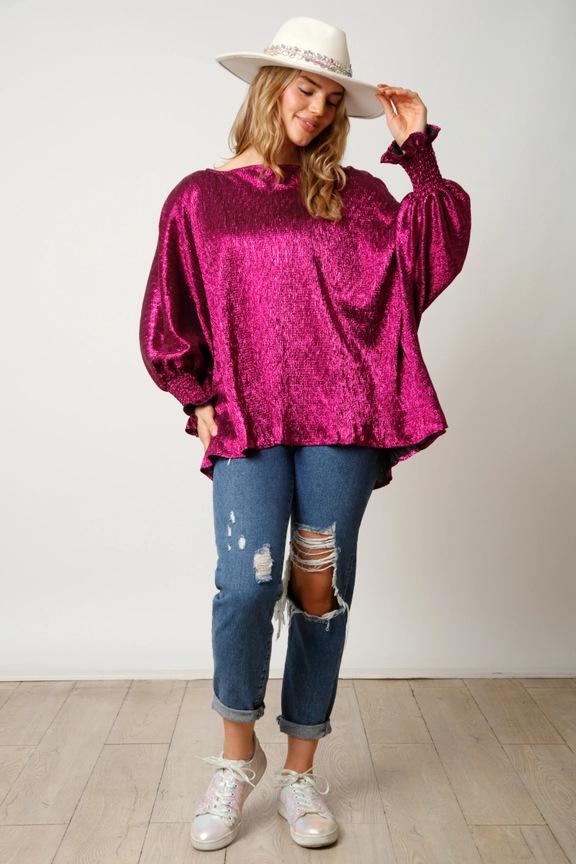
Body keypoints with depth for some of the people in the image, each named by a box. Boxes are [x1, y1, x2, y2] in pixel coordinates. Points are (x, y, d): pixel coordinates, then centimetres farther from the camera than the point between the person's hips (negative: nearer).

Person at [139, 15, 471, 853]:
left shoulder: (353, 194, 13)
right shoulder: (200, 199, 10)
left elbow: (426, 258, -1)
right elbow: (170, 321, 11)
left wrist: (418, 149, 0)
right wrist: (199, 400, 1)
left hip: (340, 420, 2)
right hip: (247, 425, -1)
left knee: (321, 591, 4)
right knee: (246, 585, -13)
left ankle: (301, 771, 23)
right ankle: (238, 755, 16)